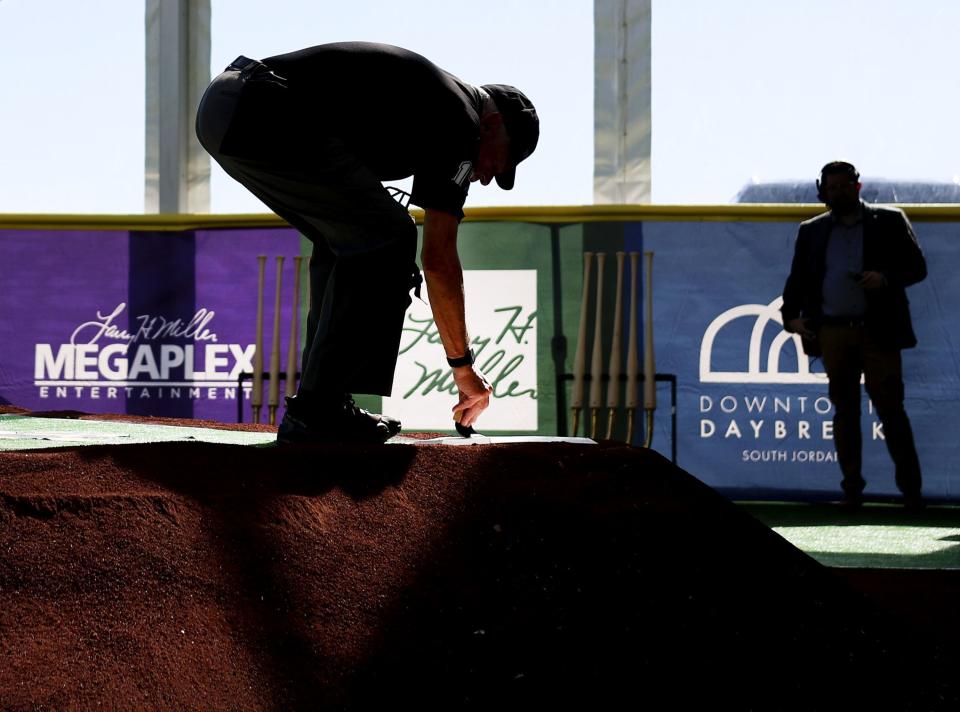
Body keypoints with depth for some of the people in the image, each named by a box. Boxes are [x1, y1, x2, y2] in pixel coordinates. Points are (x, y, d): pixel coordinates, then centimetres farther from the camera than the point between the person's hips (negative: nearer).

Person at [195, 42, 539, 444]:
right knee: (386, 236, -2)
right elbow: (438, 259, 1)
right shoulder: (459, 121, 3)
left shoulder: (422, 94, 30)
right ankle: (316, 410, -4)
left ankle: (316, 403, 18)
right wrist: (463, 367, 10)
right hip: (267, 118, -10)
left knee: (346, 235, 21)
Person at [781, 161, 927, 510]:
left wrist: (886, 278, -13)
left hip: (877, 331, -3)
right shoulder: (811, 231, 15)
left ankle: (910, 489, -3)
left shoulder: (889, 222, 7)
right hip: (833, 333, 3)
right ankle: (852, 488, 8)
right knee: (845, 410, 4)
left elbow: (917, 267, 5)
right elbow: (798, 278, 17)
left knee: (890, 408, -6)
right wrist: (790, 316, 2)